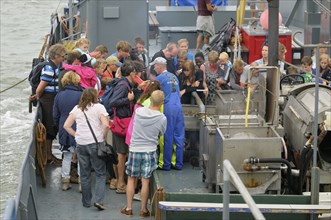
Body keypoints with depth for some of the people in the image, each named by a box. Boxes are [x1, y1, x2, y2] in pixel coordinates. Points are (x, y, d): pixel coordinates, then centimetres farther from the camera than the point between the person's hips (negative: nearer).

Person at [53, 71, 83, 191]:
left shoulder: (59, 96, 0)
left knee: (66, 156, 14)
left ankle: (65, 182, 17)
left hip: (64, 130, 4)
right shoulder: (80, 95, -14)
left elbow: (55, 115, 7)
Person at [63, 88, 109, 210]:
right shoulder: (99, 107, -2)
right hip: (96, 143, -4)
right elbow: (106, 125, -14)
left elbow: (66, 126, 6)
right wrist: (103, 137, 0)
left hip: (81, 144, 4)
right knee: (100, 173, 4)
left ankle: (86, 201, 19)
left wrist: (76, 135, 10)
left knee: (85, 174, 13)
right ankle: (98, 200, -9)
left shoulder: (77, 109, 10)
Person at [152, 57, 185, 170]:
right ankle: (178, 163, 9)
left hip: (167, 108, -6)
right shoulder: (174, 77, 16)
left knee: (167, 137, -1)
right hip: (178, 107, 6)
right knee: (179, 136, 6)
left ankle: (166, 164, 3)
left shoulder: (160, 78, -4)